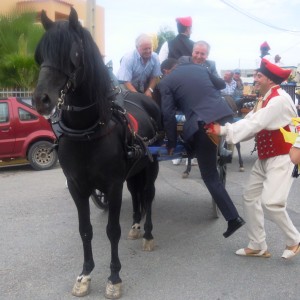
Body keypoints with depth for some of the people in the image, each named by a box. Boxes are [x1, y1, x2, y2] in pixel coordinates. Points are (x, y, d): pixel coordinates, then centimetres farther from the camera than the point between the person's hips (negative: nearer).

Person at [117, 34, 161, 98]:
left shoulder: (155, 57, -9)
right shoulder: (128, 58, -20)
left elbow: (154, 76, 3)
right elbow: (125, 81, -23)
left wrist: (149, 90, -14)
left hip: (144, 90, 4)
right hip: (128, 91, -4)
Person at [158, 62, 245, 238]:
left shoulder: (166, 82, 6)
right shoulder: (200, 68, 20)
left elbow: (168, 115, 2)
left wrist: (172, 143, 9)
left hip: (203, 123, -5)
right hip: (224, 114, 5)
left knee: (210, 176, 3)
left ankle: (233, 218, 3)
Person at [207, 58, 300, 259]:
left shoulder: (280, 99, -20)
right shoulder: (265, 100, 11)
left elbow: (254, 123, -28)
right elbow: (250, 123, 0)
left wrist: (223, 130, -27)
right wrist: (223, 130, -14)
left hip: (282, 158, -10)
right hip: (265, 158, 10)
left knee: (271, 202, -19)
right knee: (251, 198, 9)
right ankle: (258, 246, 20)